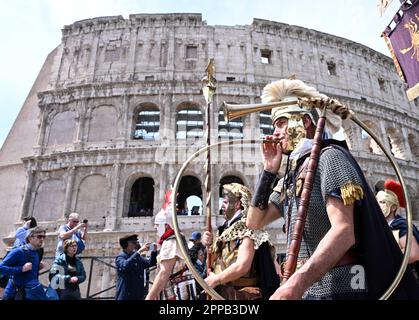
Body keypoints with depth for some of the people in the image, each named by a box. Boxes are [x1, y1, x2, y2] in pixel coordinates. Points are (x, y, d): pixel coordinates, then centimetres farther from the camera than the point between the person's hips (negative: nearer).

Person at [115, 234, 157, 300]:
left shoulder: (137, 256, 16)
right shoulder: (120, 257, -4)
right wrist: (139, 251, -28)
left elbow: (150, 263, 11)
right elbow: (125, 266, -25)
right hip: (125, 296, -6)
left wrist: (154, 252, -8)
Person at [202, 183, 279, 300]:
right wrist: (211, 245, -2)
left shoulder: (247, 228, -17)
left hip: (241, 294, -7)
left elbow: (242, 266, -26)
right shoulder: (229, 227, 7)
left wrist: (215, 280, -16)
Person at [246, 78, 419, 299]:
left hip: (338, 287, -7)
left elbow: (344, 231, -23)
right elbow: (255, 222, 11)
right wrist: (269, 171, 3)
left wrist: (298, 281, -35)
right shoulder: (293, 171, 13)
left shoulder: (329, 157, -10)